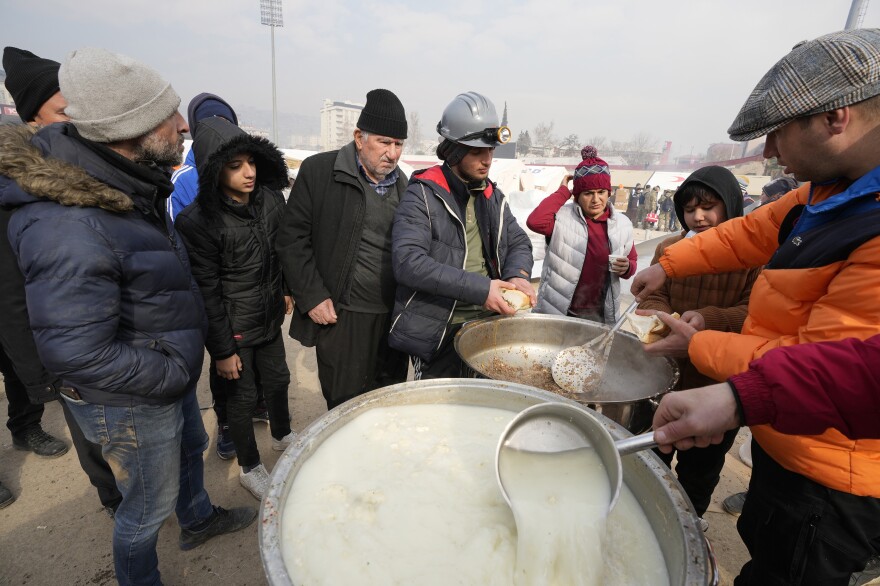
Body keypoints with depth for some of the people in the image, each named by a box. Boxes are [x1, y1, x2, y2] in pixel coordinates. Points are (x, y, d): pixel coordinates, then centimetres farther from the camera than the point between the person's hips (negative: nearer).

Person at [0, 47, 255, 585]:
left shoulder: (132, 186, -1)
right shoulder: (69, 227, -33)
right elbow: (75, 353, -31)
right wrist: (174, 374, -19)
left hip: (172, 374, 9)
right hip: (130, 405, -9)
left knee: (191, 448, 31)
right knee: (149, 507, 15)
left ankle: (198, 520, 60)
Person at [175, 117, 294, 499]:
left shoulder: (270, 197, -7)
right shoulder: (197, 221, -23)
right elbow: (206, 293, -19)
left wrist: (286, 290, 17)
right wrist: (222, 350, -15)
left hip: (269, 317, 5)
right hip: (233, 327, -5)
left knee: (278, 380, 22)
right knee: (243, 396, 12)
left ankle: (282, 436, 50)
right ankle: (250, 468, 36)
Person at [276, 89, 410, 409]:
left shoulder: (402, 185, 8)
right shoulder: (319, 171, -4)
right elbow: (292, 238, -4)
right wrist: (311, 297, -10)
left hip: (393, 317, 4)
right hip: (341, 316, -3)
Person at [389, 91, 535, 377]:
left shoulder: (492, 195, 11)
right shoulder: (422, 195, -11)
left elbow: (519, 242, 15)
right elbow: (407, 262, -23)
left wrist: (518, 275, -9)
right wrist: (479, 288, -25)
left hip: (489, 323, 6)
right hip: (437, 332, -6)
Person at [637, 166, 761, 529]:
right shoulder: (670, 248, 4)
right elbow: (654, 295, 1)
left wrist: (709, 319, -34)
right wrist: (658, 315, -21)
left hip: (719, 380, -2)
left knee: (703, 460, 18)